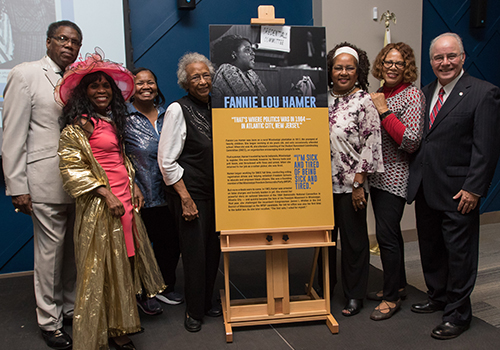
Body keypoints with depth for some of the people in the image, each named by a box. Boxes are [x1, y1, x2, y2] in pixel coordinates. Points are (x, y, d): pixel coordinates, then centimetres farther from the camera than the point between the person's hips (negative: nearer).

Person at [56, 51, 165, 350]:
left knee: (121, 266, 13)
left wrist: (133, 186, 10)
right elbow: (71, 167, -15)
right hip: (100, 206, -8)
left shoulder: (113, 122, 16)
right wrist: (106, 194, -17)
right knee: (99, 269, 1)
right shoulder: (79, 125, -8)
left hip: (125, 202, 8)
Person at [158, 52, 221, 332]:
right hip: (190, 192, -6)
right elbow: (167, 161, -13)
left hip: (216, 192, 6)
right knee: (195, 252, 2)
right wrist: (186, 198, -14)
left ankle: (207, 302, 33)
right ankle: (194, 312, 22)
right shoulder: (178, 110, -11)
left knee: (213, 249, 13)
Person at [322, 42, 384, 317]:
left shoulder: (364, 102, -8)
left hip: (351, 184, -5)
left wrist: (358, 184, -14)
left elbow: (371, 145, -11)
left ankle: (355, 296, 24)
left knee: (354, 240, 7)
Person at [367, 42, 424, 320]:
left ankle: (392, 296, 11)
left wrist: (384, 111, -19)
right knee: (390, 232, 16)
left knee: (386, 235, -6)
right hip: (377, 175, 8)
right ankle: (398, 285, 31)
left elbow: (412, 142, -21)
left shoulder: (413, 95, -11)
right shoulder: (380, 95, 12)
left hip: (395, 177, -8)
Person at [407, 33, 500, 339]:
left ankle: (458, 314, 22)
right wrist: (415, 181, 6)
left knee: (459, 253, 6)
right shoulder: (425, 93, 11)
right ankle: (438, 296, 38)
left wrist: (473, 188, -16)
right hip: (425, 187, 6)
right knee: (430, 248, 18)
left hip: (458, 191, -6)